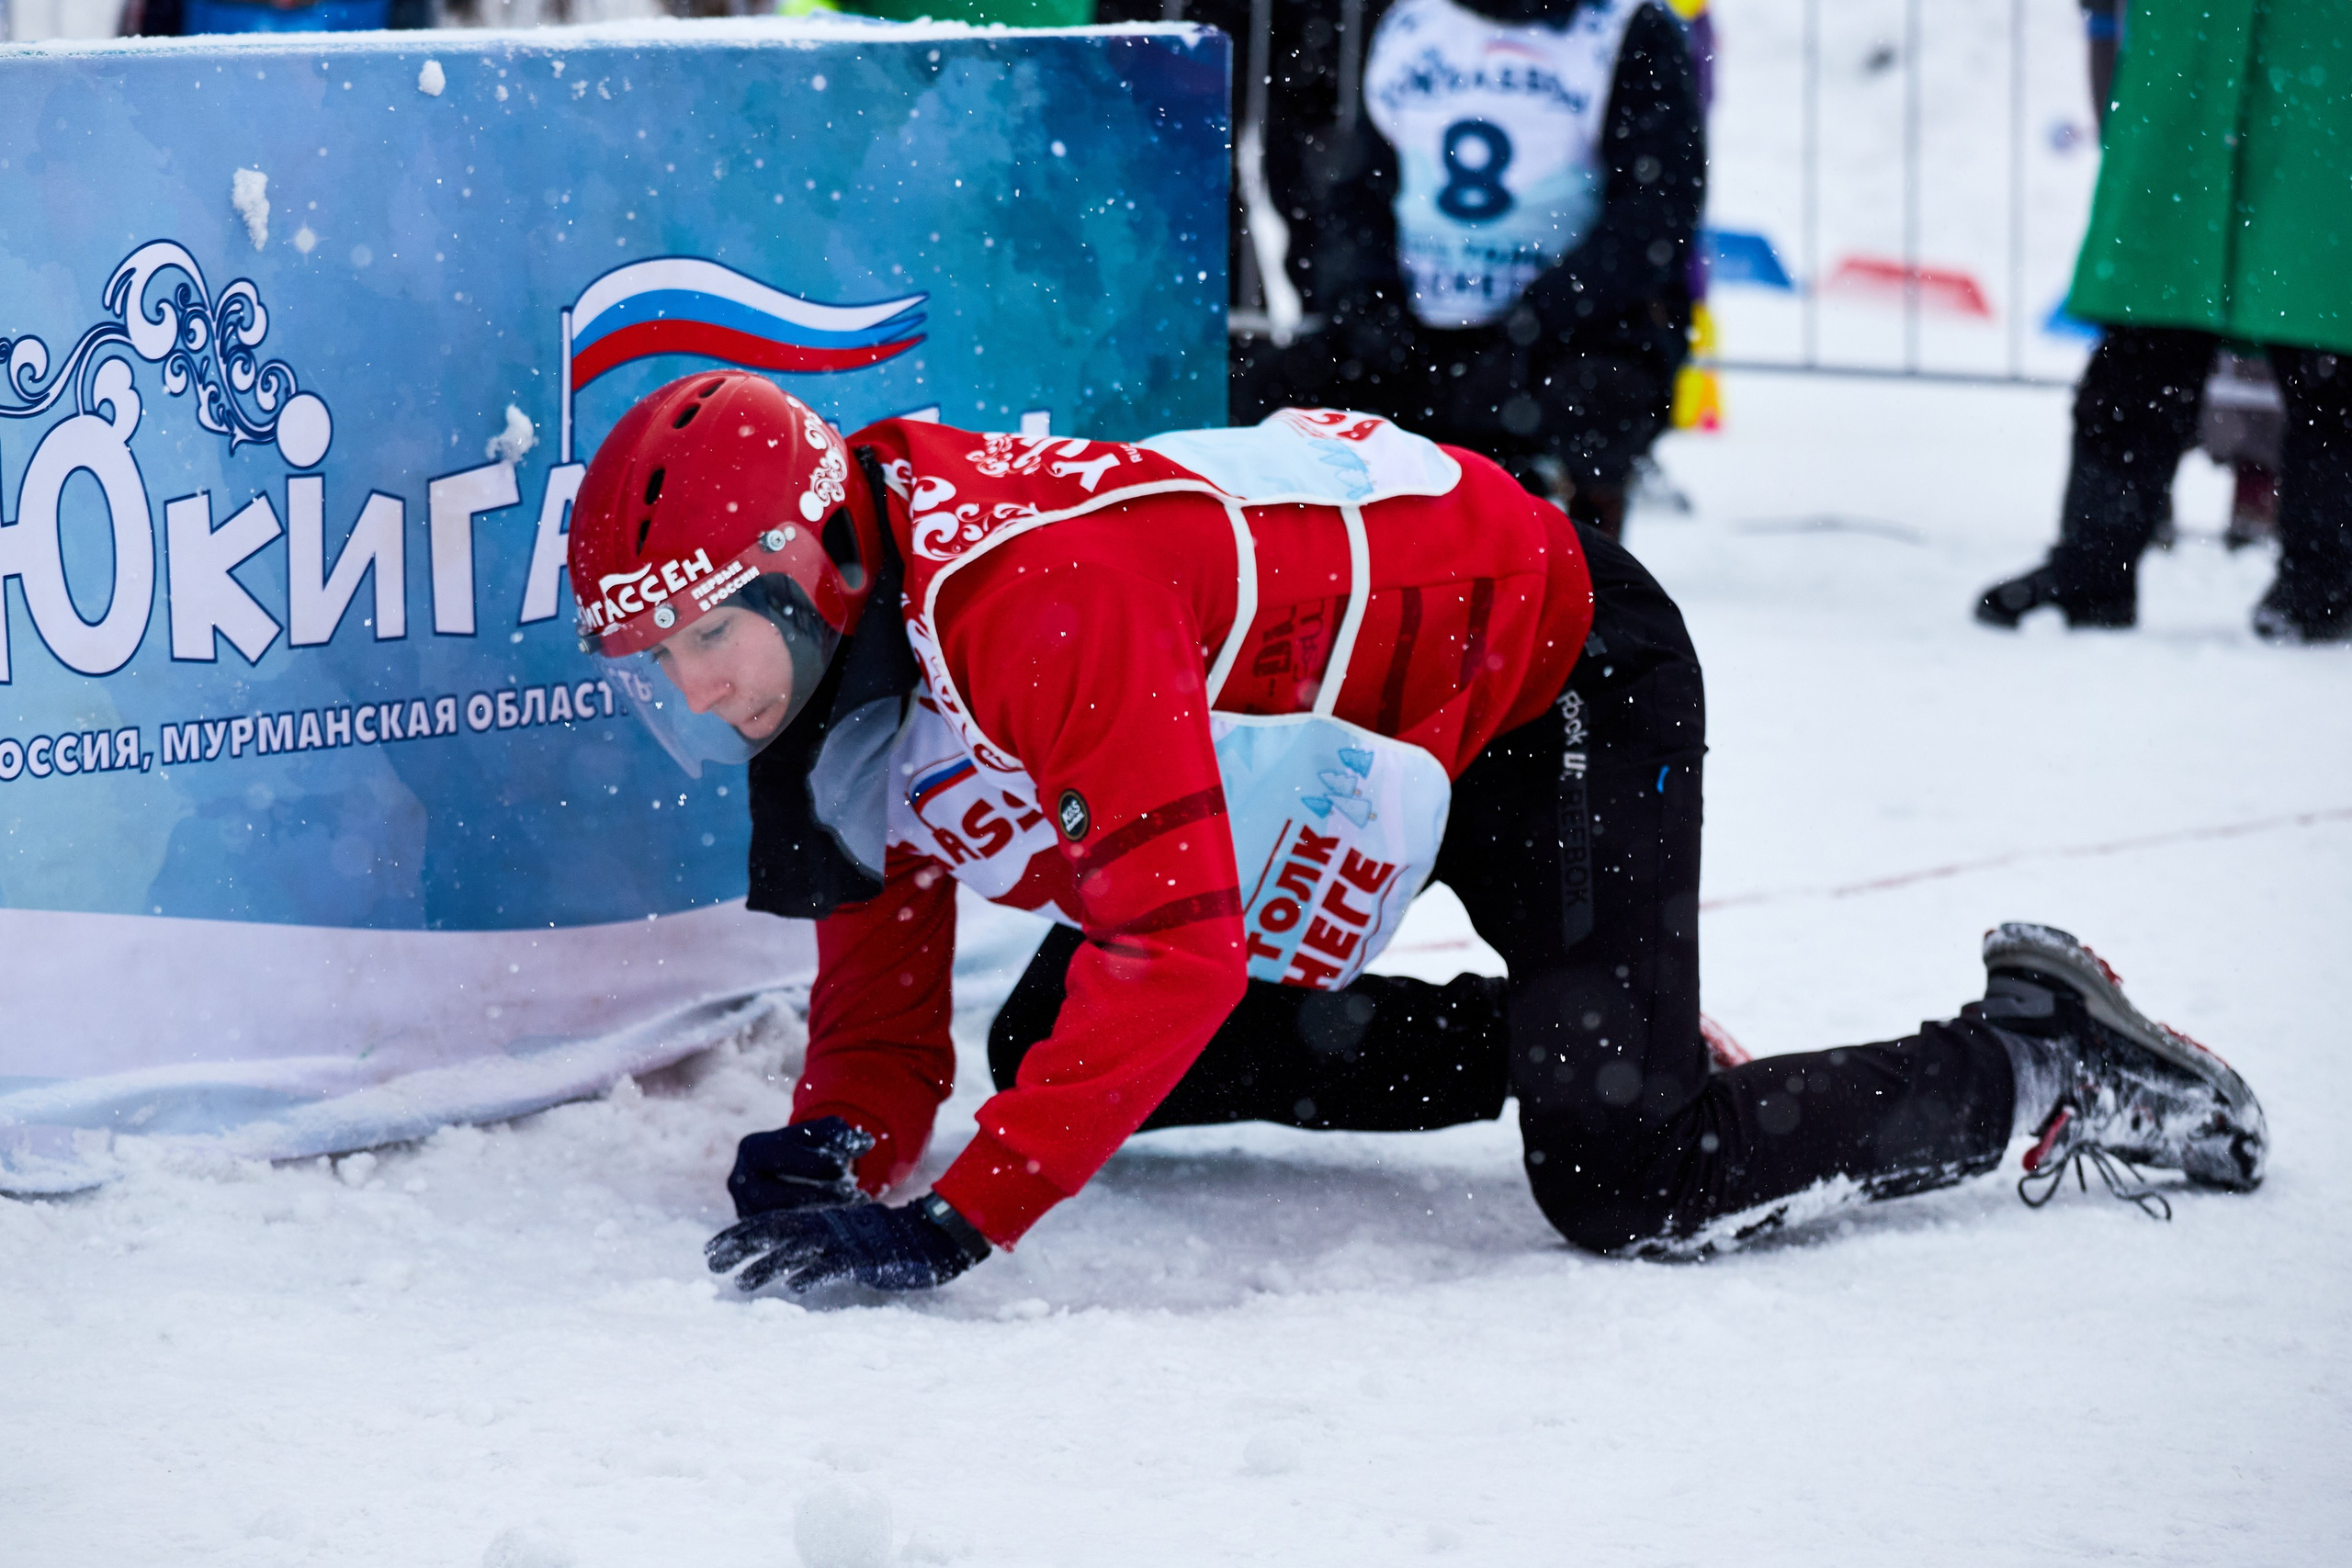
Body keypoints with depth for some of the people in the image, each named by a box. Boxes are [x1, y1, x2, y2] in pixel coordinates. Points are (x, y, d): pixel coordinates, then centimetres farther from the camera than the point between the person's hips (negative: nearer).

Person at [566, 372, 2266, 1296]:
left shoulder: (1026, 591, -34)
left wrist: (961, 1218, -42)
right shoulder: (832, 671, -5)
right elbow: (884, 973, 2)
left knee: (1623, 1180, -22)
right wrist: (839, 1143, -20)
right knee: (1057, 1049, 6)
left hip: (1551, 655, -10)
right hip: (1369, 732, 10)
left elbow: (1178, 943, -40)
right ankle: (1570, 1032, 14)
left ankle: (2042, 1064, 2)